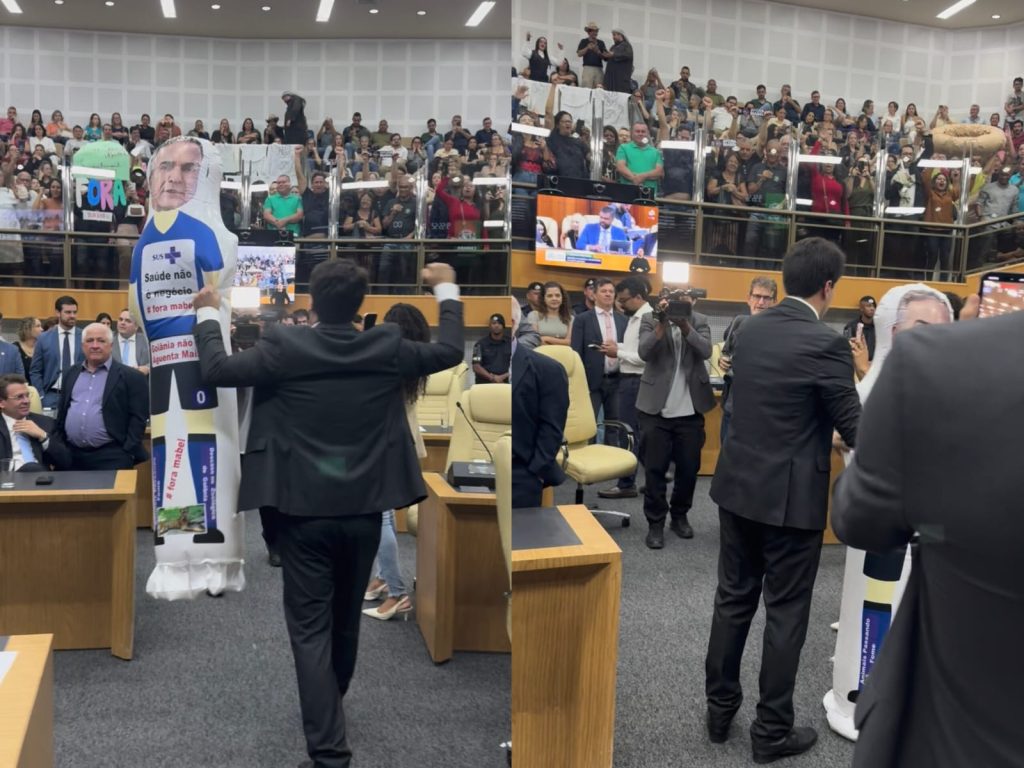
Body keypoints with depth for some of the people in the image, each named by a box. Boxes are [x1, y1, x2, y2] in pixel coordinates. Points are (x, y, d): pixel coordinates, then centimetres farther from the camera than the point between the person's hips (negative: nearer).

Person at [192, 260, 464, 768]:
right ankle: (329, 712, 44)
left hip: (305, 511, -3)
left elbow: (216, 369, -7)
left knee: (310, 628, 3)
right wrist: (446, 289, 21)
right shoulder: (387, 347, -5)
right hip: (363, 511, 3)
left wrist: (207, 313, 10)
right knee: (346, 619, 22)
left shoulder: (284, 347, -12)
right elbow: (450, 351, 7)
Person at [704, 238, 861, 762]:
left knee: (734, 599, 16)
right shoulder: (825, 343, -17)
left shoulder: (750, 330, 5)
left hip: (739, 484, 7)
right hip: (792, 495, -7)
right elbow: (854, 430, -11)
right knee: (785, 612, 6)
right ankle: (772, 730, 18)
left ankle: (719, 708, 28)